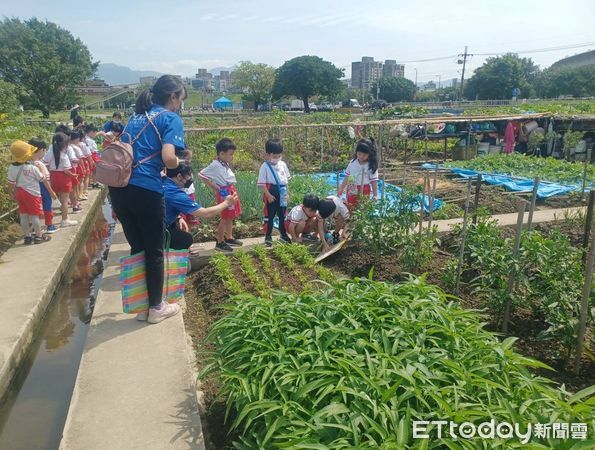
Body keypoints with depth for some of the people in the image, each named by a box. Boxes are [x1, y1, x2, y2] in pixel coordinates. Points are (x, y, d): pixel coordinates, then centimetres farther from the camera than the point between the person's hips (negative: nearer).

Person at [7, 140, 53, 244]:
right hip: (32, 193, -5)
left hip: (20, 192, 6)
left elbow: (11, 184, 3)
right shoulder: (32, 167, -19)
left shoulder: (11, 167, -3)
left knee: (23, 216, 12)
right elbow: (42, 179, -5)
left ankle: (27, 236, 20)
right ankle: (39, 236, 11)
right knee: (34, 216, 3)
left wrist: (13, 195, 16)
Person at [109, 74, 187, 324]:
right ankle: (156, 307, 22)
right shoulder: (171, 118, -1)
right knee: (154, 250, 9)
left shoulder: (137, 116, 21)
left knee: (137, 247, 18)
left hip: (118, 188, 7)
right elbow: (168, 158, -17)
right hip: (145, 190, -7)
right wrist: (179, 163, 7)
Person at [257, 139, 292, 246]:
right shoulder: (265, 166, -9)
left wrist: (287, 193, 10)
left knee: (283, 215, 14)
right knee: (269, 215, 3)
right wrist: (268, 195, -16)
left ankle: (284, 234, 28)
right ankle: (268, 236, 11)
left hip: (282, 194, 5)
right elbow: (262, 183, -11)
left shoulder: (282, 164, 6)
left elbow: (287, 180, 13)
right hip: (271, 194, -5)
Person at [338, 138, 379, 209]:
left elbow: (374, 181, -7)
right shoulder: (353, 162, 2)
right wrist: (341, 188, 13)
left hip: (364, 190, -4)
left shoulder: (371, 166, -9)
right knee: (349, 208, 10)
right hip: (351, 190, 4)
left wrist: (375, 195, -9)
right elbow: (347, 177, 10)